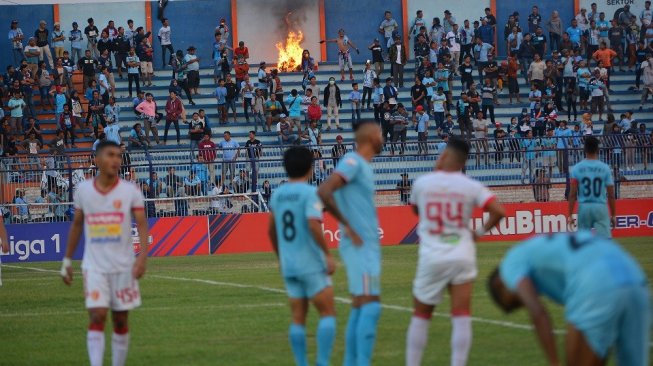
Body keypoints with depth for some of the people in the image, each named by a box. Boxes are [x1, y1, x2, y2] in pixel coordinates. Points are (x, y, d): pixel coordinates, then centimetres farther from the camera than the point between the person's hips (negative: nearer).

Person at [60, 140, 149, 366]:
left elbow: (142, 224, -7)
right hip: (94, 266, 0)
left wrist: (143, 256, -22)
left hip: (123, 266, 0)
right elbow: (77, 225, 13)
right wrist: (67, 260, 14)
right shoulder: (83, 190, 2)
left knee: (121, 320, 7)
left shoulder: (130, 191, -3)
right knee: (97, 316, -13)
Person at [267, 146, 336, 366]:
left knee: (298, 318, 9)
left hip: (288, 265, 6)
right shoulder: (310, 193, -11)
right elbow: (314, 225, -24)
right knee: (328, 312, -2)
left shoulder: (277, 194, 10)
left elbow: (271, 230, 18)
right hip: (311, 264, -6)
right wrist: (328, 255, -19)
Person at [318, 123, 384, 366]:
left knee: (359, 307, 11)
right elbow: (323, 192, -24)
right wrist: (348, 226, -19)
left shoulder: (363, 166, 16)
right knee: (371, 305, -13)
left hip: (367, 246, 10)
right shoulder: (352, 163, -13)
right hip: (360, 246, -10)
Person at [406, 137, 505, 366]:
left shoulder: (422, 182, 0)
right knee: (461, 317, 0)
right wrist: (480, 232, 6)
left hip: (431, 258, 0)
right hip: (462, 257, 0)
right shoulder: (471, 186, -2)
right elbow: (498, 211, -10)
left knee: (420, 316, 12)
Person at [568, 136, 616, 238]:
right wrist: (613, 215, 7)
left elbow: (572, 194, -5)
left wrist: (570, 215, -1)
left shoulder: (577, 168, -2)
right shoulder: (605, 168, -2)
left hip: (583, 207, 1)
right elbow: (611, 195, -2)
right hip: (601, 207, -1)